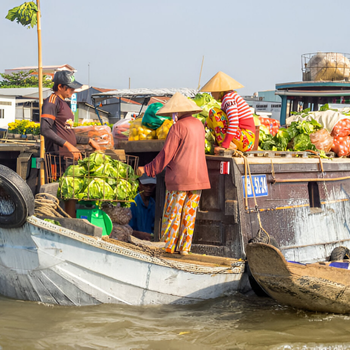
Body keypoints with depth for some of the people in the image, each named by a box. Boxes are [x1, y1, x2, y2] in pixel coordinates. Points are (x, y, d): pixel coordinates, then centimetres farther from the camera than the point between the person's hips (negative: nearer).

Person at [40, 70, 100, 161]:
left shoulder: (64, 103, 22)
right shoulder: (52, 101, -6)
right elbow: (45, 130, -19)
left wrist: (89, 141, 28)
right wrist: (68, 145, -23)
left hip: (71, 155, 9)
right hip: (58, 155, -9)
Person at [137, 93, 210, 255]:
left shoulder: (178, 127, -13)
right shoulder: (199, 125, 9)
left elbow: (166, 155, -14)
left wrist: (147, 169, -7)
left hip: (179, 178, -7)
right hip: (198, 177, 7)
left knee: (172, 213, 3)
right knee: (189, 214, 10)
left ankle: (169, 248, 8)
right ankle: (185, 248, 13)